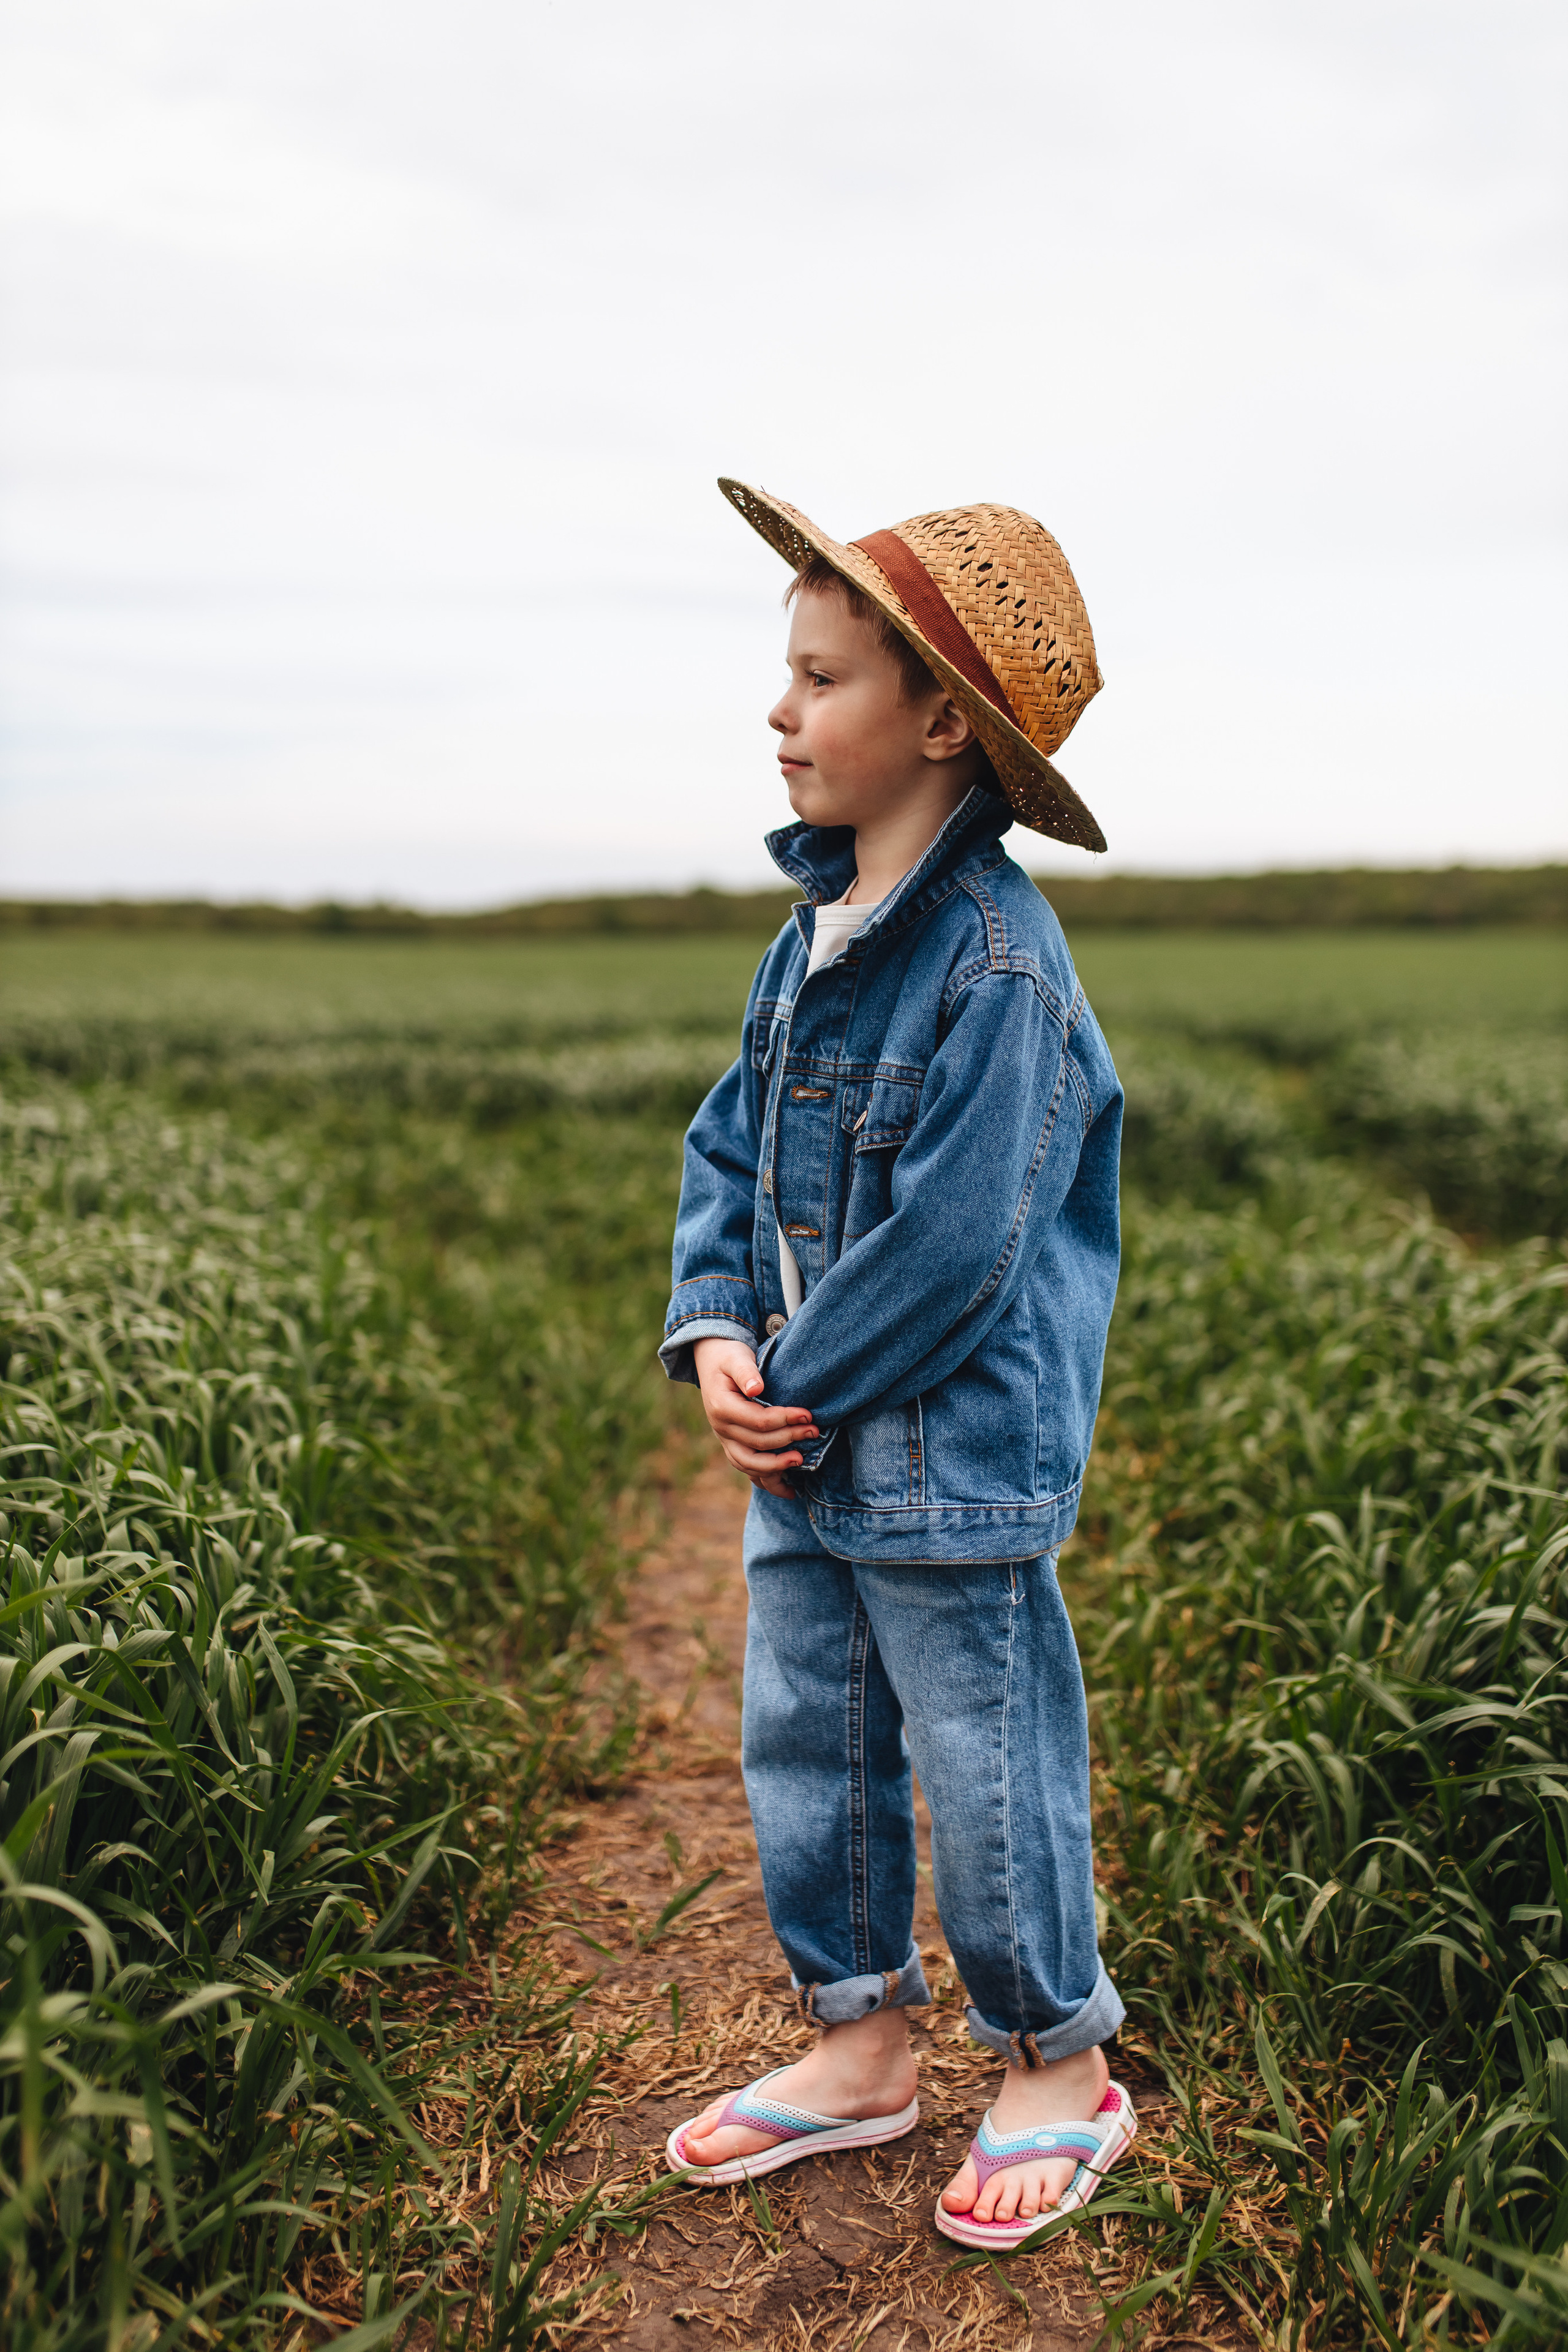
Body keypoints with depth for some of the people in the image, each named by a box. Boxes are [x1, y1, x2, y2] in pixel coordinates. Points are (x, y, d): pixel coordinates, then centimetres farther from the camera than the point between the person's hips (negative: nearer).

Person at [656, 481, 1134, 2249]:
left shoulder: (995, 963, -20)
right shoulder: (814, 936, 7)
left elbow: (952, 1248, -23)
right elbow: (730, 1145, 9)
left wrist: (794, 1383, -14)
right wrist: (716, 1336, -5)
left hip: (952, 1461, -8)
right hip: (804, 1448, 9)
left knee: (986, 1769, 8)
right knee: (803, 1745, 18)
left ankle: (1059, 2073, 33)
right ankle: (858, 2043, 39)